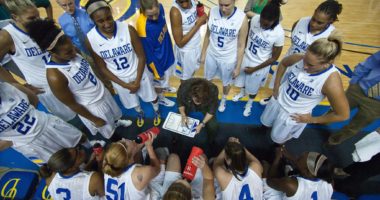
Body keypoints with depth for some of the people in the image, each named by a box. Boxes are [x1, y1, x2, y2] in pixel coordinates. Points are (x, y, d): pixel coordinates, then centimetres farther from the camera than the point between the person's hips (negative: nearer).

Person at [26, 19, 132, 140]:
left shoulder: (73, 52, -17)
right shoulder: (55, 76, -34)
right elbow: (72, 104, -23)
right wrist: (94, 119, -12)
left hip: (102, 92, 6)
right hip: (92, 107, -6)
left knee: (114, 113, 35)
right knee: (108, 131, 22)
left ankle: (117, 122, 67)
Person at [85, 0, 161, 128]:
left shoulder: (128, 29, -25)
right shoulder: (90, 39, -21)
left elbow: (141, 56, -14)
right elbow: (102, 67, -10)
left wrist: (137, 81, -15)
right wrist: (125, 85, -13)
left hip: (139, 74, -1)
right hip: (119, 80, 1)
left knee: (151, 96, 23)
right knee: (132, 102, 27)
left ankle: (157, 112, 58)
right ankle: (140, 113, 62)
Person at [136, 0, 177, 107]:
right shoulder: (143, 27, -37)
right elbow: (149, 54, -25)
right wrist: (158, 72, -14)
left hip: (167, 52, 7)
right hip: (158, 59, -6)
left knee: (167, 75, 33)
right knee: (159, 82, 22)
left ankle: (166, 86, 65)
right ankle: (161, 98, 51)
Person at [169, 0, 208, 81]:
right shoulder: (175, 12, -32)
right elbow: (180, 43, -28)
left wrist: (201, 20, -16)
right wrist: (198, 24, -27)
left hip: (196, 44, 7)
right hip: (186, 50, -7)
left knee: (192, 70, 31)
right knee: (186, 77, 18)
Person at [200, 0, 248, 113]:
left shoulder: (242, 19, -23)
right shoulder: (212, 12, -15)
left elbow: (241, 45, -14)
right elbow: (207, 35, -1)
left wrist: (238, 67, -9)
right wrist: (203, 55, 5)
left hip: (228, 59, -2)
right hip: (211, 55, 2)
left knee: (226, 83, 22)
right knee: (207, 79, 24)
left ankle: (223, 100, 54)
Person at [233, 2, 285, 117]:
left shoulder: (279, 34, -28)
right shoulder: (254, 19, -20)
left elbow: (274, 58, -17)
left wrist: (255, 69, -16)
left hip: (260, 65, -3)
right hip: (246, 57, 4)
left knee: (253, 88, 20)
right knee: (242, 79, 28)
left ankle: (249, 104, 51)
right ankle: (242, 93, 62)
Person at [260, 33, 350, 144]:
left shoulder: (332, 82, -34)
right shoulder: (298, 59, -24)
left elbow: (343, 115, -21)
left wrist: (312, 120, -10)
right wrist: (276, 85, 0)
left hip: (294, 115, -4)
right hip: (279, 99, 4)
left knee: (277, 139, 20)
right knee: (265, 123, 28)